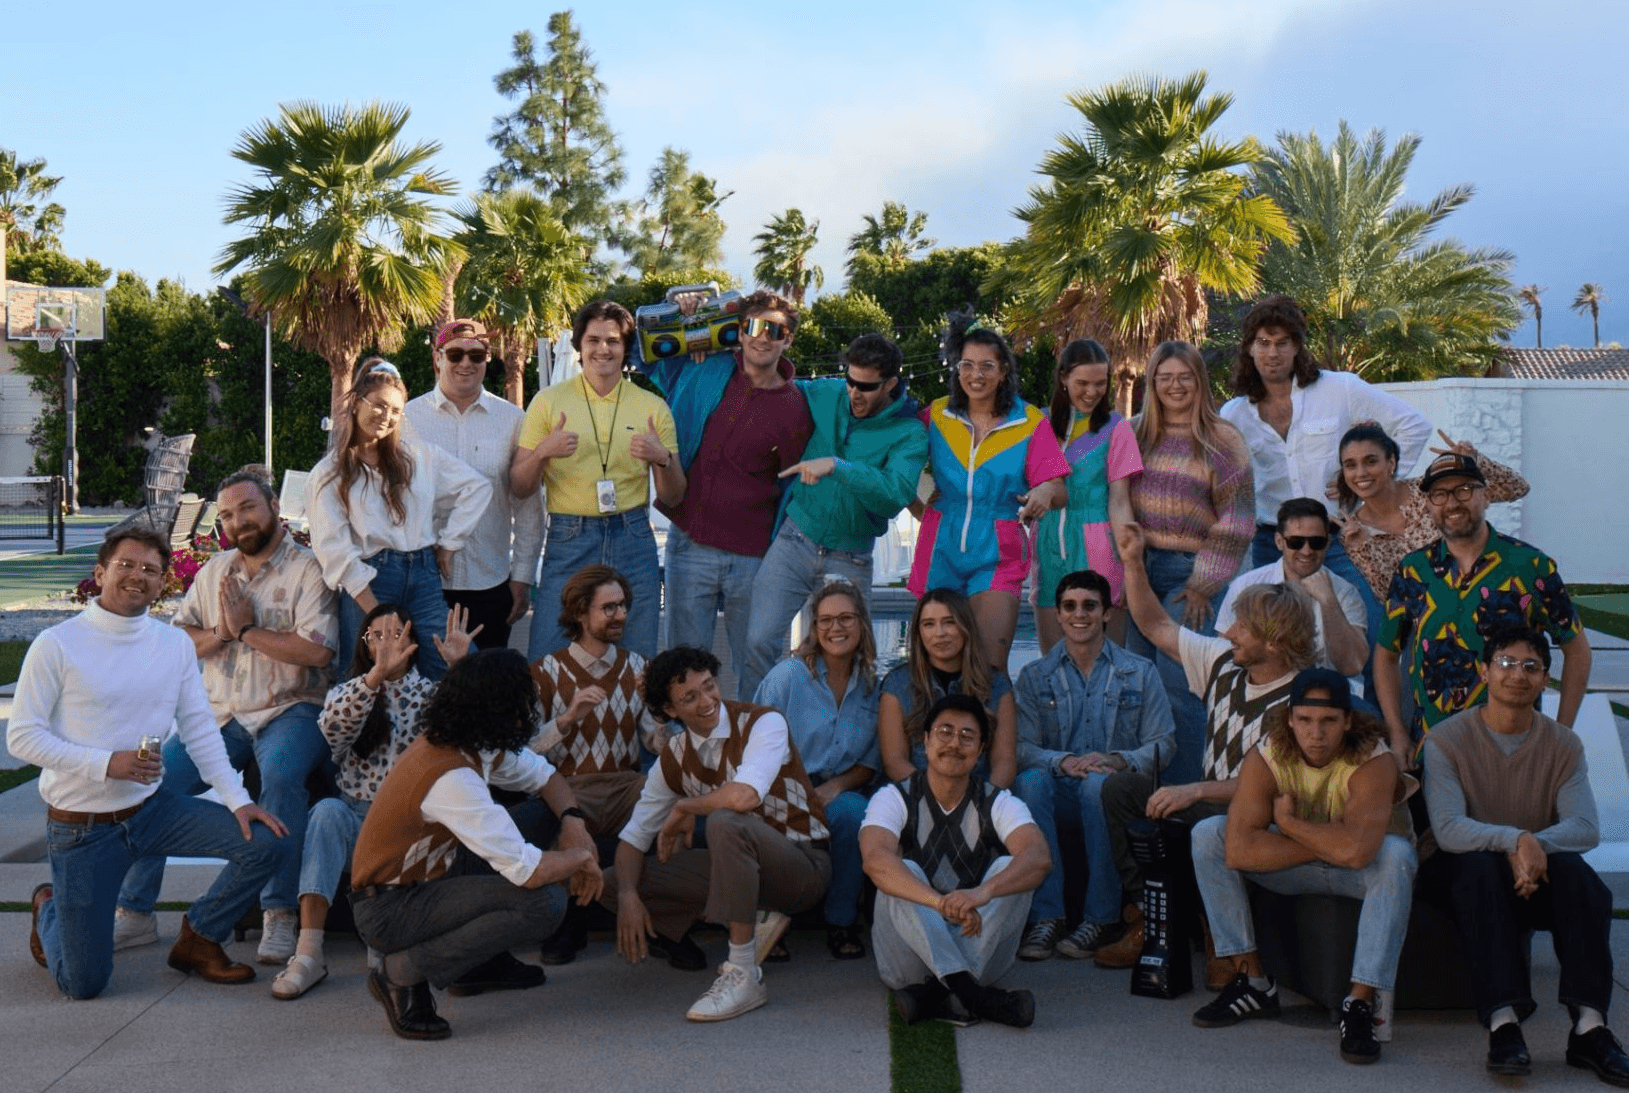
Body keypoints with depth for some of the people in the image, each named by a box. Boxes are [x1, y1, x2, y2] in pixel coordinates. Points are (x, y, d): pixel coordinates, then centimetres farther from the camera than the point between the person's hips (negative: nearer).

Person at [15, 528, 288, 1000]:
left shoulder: (176, 644, 2)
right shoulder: (56, 645, -11)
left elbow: (201, 730, 3)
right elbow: (21, 737, -12)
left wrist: (237, 800, -8)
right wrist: (106, 763, -23)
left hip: (152, 808, 4)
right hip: (82, 828, -4)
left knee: (264, 845, -13)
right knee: (83, 984, -1)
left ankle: (199, 938, 11)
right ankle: (48, 909, 33)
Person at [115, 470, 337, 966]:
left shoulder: (308, 569, -4)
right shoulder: (214, 571, 17)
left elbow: (317, 650, -16)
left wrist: (247, 629, -11)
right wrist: (221, 633, -4)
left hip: (290, 709, -5)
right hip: (221, 713, 6)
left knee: (280, 772, -36)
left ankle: (279, 914, -27)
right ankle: (133, 912, -3)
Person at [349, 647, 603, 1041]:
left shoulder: (478, 744, -3)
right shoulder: (451, 777, -31)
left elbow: (545, 777, 15)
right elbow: (530, 872, -31)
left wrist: (573, 821, -5)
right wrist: (581, 857, -12)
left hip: (426, 878, 10)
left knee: (543, 816, 9)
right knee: (544, 904, -25)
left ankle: (481, 960, 13)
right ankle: (403, 973, -11)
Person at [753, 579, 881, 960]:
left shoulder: (873, 686, 9)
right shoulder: (787, 676, -2)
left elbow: (870, 763, 12)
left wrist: (837, 786, -8)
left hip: (839, 795, 3)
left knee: (855, 813, -32)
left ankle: (841, 921, -11)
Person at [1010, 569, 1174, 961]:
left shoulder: (1140, 674, 12)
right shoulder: (1034, 676, 13)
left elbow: (1163, 744, 4)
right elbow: (1020, 747, 1)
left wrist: (1117, 760, -16)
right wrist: (1064, 762, -20)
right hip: (1060, 791, 1)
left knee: (1097, 782, -36)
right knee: (1030, 780, -33)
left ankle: (1102, 917, -26)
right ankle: (1045, 917, -33)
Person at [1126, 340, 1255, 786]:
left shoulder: (1222, 441, 1)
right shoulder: (1134, 433, 12)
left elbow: (1235, 521, -2)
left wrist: (1204, 584, -7)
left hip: (1189, 572, -4)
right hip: (1138, 568, 4)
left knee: (1177, 685, -11)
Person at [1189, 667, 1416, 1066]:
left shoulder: (1372, 761, -28)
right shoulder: (1266, 756, -19)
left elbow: (1357, 850, -45)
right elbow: (1238, 850, -31)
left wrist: (1287, 821, -28)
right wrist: (1332, 845, -29)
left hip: (1359, 871, -3)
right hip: (1296, 868, 3)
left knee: (1396, 856, -36)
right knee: (1207, 835, -16)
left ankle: (1360, 1003, -32)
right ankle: (1253, 982, -11)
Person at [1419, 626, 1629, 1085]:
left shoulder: (1563, 745, 2)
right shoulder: (1446, 740, -8)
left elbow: (1586, 828, -13)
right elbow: (1448, 830, -21)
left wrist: (1536, 846, -32)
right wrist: (1515, 839, -36)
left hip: (1537, 873, 2)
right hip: (1458, 871, -2)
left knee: (1575, 870, -29)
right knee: (1479, 865, -36)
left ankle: (1589, 1025, -34)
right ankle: (1503, 1021, -43)